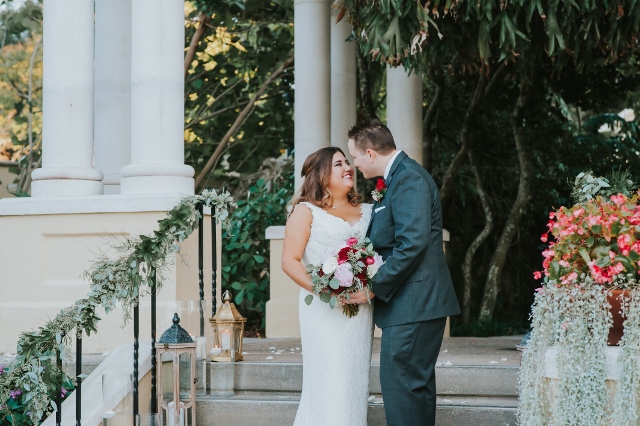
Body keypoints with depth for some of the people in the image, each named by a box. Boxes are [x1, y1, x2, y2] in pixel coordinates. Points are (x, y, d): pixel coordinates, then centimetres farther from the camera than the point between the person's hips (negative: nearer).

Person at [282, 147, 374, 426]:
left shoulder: (366, 212, 15)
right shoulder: (306, 211, 2)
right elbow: (290, 261, -5)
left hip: (361, 309, 5)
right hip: (324, 312, -4)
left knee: (355, 382, 6)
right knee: (329, 384, -6)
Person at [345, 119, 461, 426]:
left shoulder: (408, 178, -14)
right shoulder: (399, 176, 17)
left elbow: (412, 243, -23)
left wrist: (374, 288, -17)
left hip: (412, 305, -11)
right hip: (414, 304, 11)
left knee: (402, 384, -9)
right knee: (415, 383, 16)